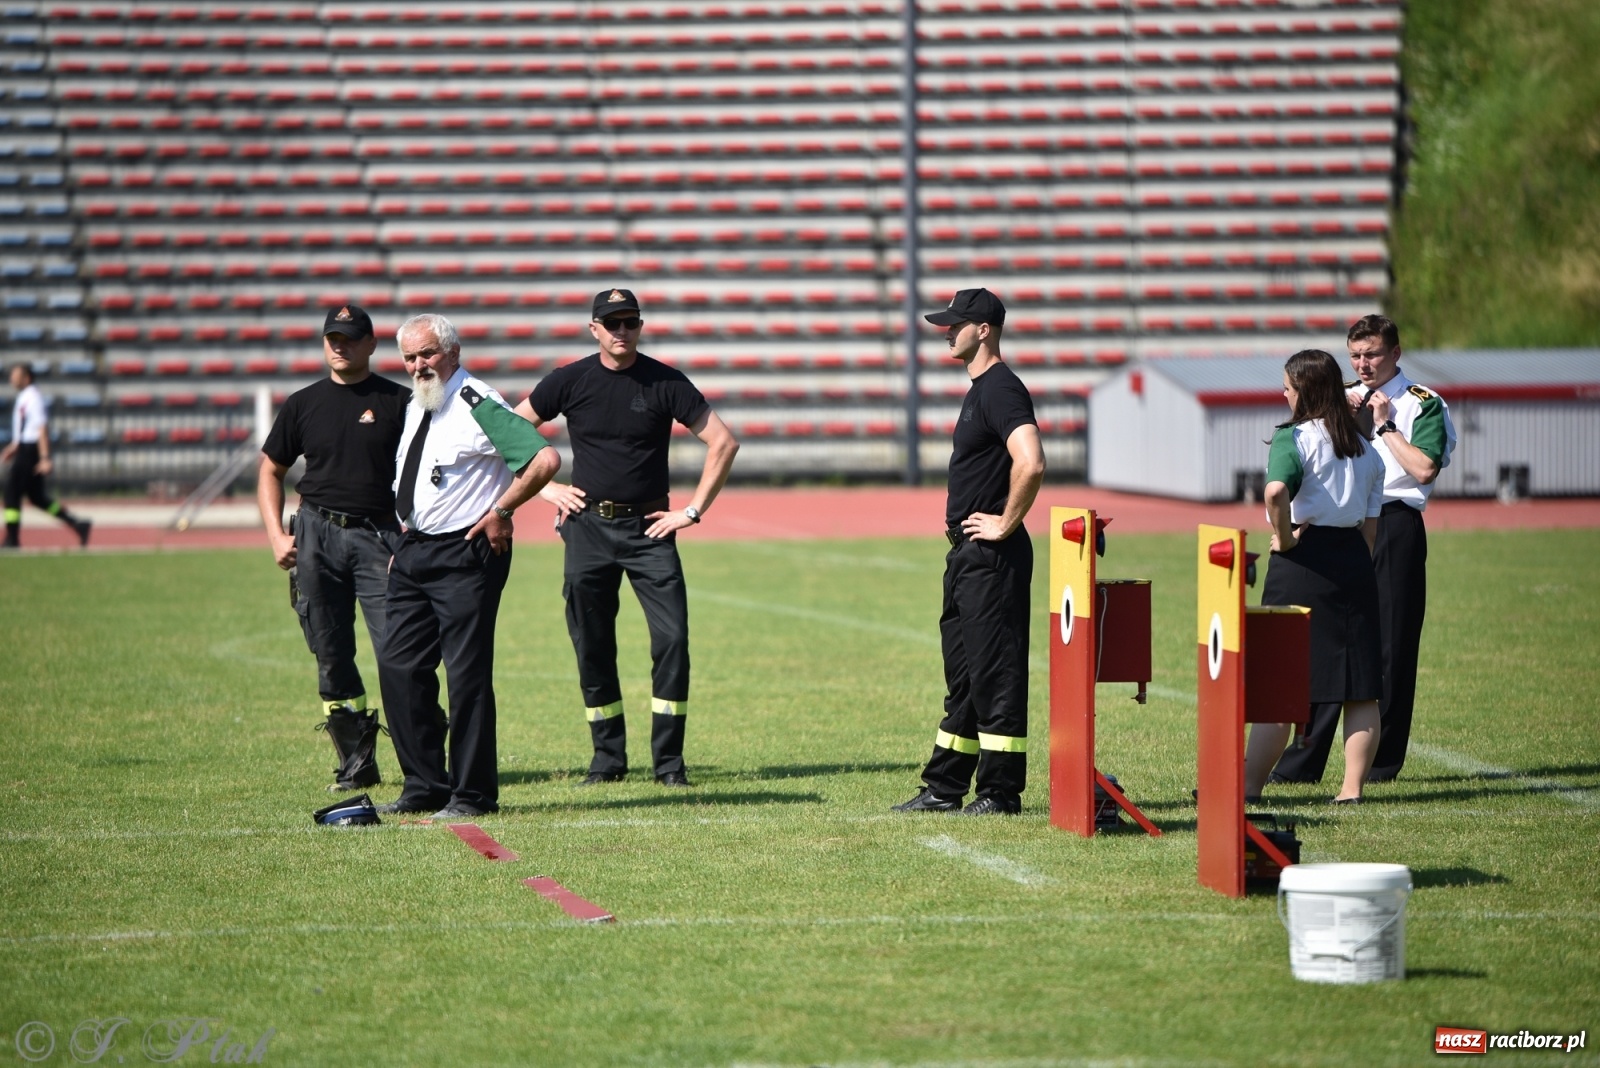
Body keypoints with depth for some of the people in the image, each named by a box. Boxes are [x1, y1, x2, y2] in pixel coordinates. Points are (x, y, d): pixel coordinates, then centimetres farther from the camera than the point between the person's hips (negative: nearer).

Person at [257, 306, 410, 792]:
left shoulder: (399, 402, 4)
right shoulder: (303, 404, 12)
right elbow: (271, 470, 19)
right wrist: (277, 536, 6)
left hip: (381, 536, -3)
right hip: (317, 536, 3)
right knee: (331, 654, 4)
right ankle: (357, 763, 12)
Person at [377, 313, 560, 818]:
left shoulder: (476, 406, -13)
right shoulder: (416, 407, 15)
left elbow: (545, 459, -22)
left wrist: (501, 511, -17)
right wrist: (405, 540, 19)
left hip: (464, 554, -9)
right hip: (413, 551, 9)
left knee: (467, 673, -6)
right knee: (399, 666, 7)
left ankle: (472, 793, 1)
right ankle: (425, 786, 15)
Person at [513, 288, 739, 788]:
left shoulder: (666, 382, -2)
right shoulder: (570, 381, 2)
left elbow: (723, 442, 0)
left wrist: (693, 510, -4)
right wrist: (545, 486, 2)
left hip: (649, 528, -1)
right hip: (588, 527, 1)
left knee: (672, 639, -10)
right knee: (592, 647, 3)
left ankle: (668, 761, -3)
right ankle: (608, 758, 14)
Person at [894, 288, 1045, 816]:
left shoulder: (1001, 389, -16)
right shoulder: (980, 388, 17)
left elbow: (1031, 463, -30)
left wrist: (1006, 524, -21)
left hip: (993, 556, -11)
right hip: (967, 553, 11)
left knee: (995, 673, -6)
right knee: (962, 674, 14)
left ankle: (1001, 792, -2)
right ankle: (944, 788, 20)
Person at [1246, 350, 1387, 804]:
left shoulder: (1293, 438, -8)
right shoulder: (1364, 447, 13)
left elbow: (1276, 492, -28)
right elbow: (1372, 523, 14)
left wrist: (1283, 538, -13)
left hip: (1303, 560, -5)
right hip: (1354, 560, 6)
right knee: (1360, 688, 7)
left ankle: (1249, 785, 1)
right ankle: (1353, 787, 6)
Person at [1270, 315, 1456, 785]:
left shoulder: (1422, 404, 0)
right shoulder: (1344, 399, 17)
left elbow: (1424, 468, -13)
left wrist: (1385, 424, -8)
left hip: (1394, 530, -4)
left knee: (1390, 645, -1)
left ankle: (1381, 761, 8)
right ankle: (1303, 761, 2)